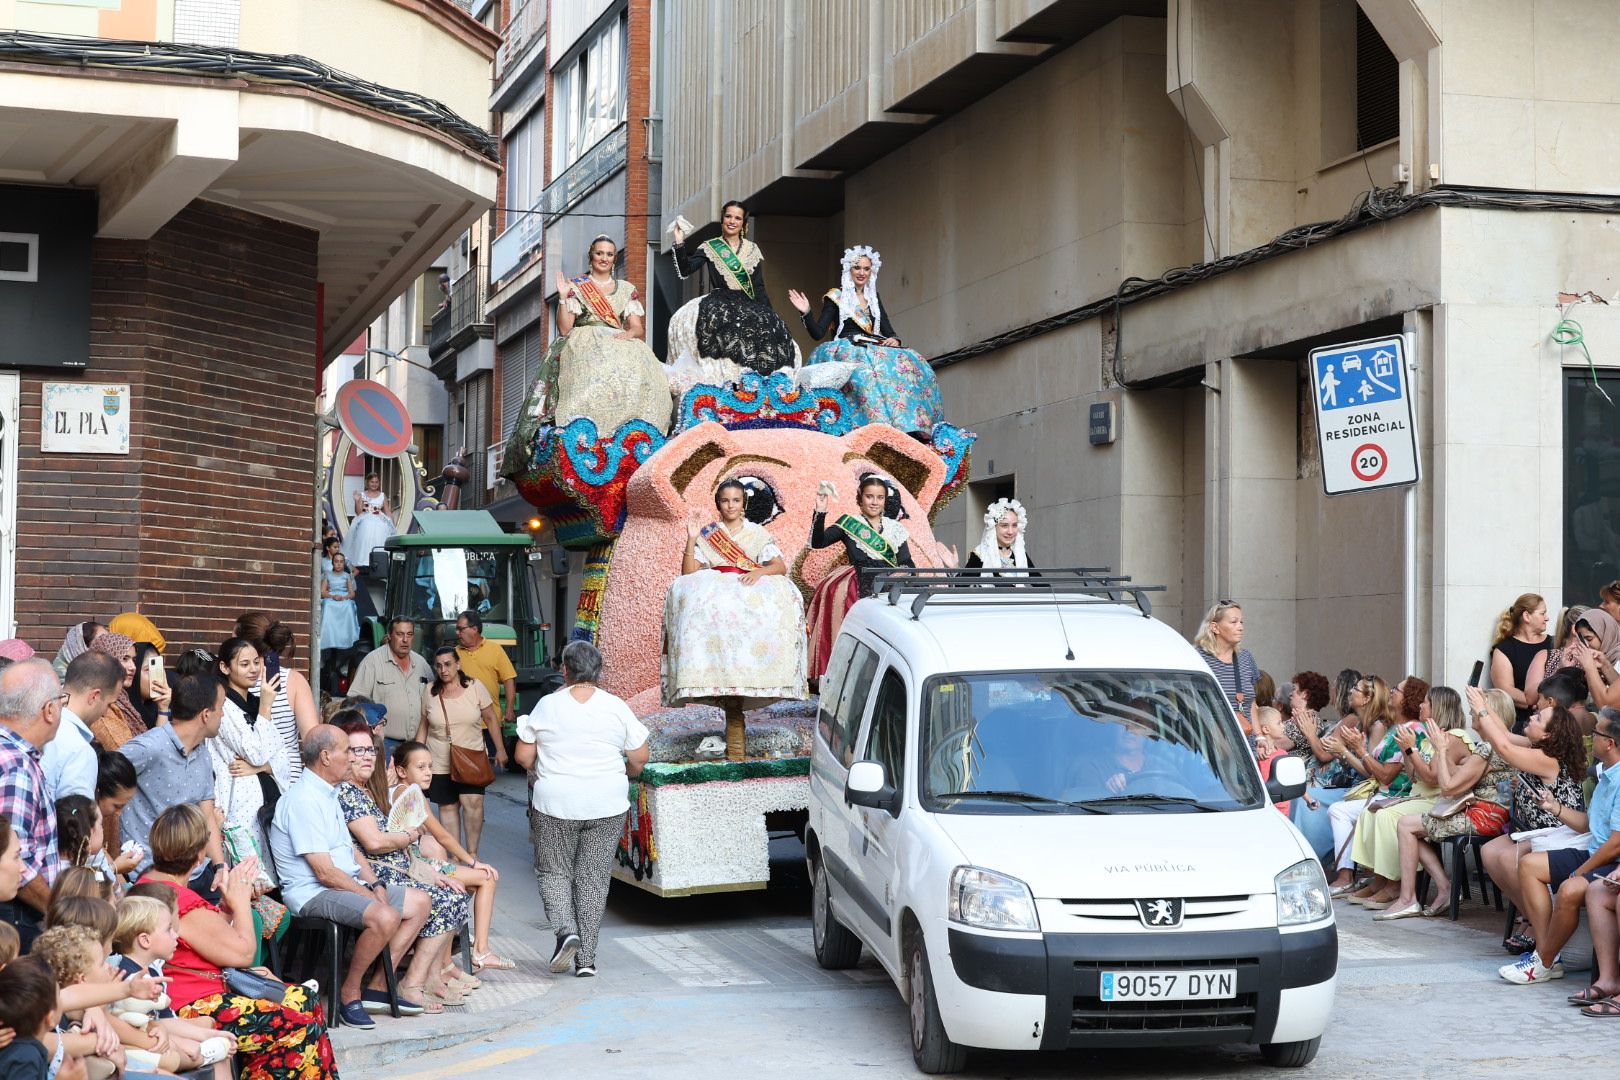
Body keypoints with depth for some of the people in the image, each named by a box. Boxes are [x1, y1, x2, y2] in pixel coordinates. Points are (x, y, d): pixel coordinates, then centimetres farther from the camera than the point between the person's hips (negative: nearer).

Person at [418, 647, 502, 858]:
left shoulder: (475, 687, -3)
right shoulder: (430, 693, 2)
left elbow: (490, 718, 4)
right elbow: (423, 725, 11)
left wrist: (500, 749, 4)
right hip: (440, 762, 2)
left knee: (473, 801, -17)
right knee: (447, 807, 4)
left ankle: (472, 853, -6)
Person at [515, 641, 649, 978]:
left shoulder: (547, 705, -5)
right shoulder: (616, 708, -2)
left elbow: (523, 757, -2)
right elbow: (640, 757, 1)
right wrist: (625, 773, 22)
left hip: (555, 803, -1)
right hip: (607, 806, 2)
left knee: (553, 872, 13)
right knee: (594, 878, 9)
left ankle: (566, 930, -11)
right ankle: (586, 958, 9)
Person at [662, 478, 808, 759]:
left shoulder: (758, 534, 18)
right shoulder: (706, 536, 18)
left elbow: (780, 567, 5)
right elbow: (689, 575, 6)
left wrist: (758, 572, -15)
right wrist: (691, 540, -3)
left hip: (755, 596, 0)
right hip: (712, 598, 0)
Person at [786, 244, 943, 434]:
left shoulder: (873, 297, 22)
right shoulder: (836, 297, 8)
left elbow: (887, 328, 18)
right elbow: (817, 333, 1)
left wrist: (894, 340, -5)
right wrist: (806, 313, -16)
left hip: (875, 349, 5)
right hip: (846, 350, -4)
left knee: (909, 362, -24)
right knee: (866, 368, -38)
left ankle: (910, 427, -34)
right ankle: (880, 425, -51)